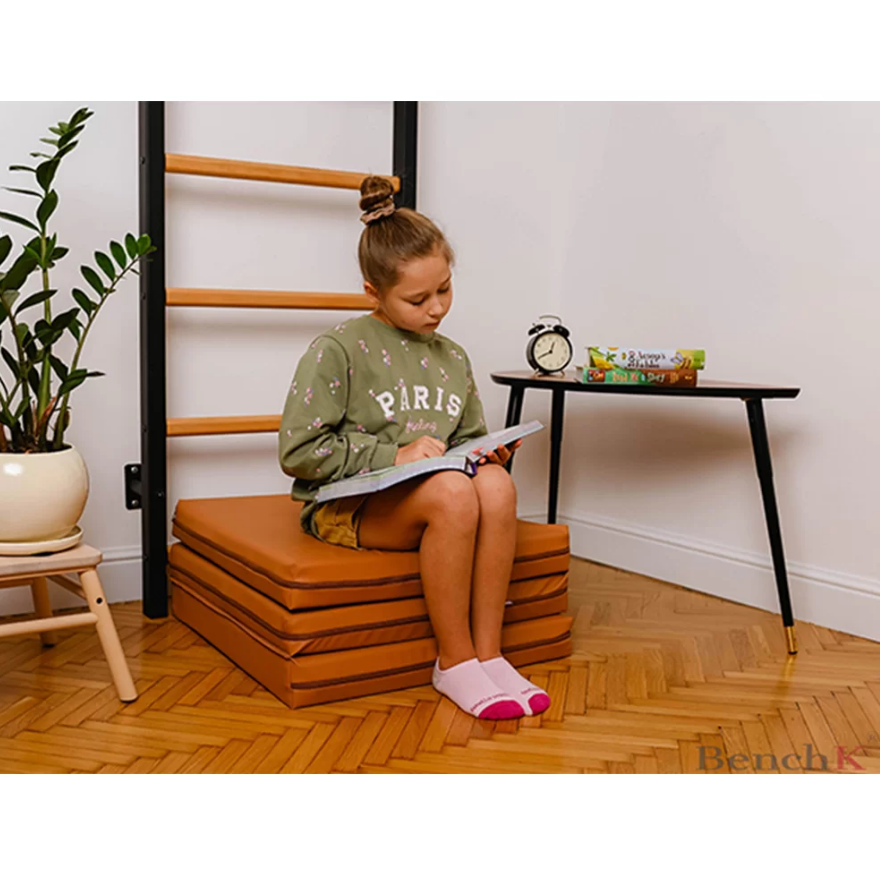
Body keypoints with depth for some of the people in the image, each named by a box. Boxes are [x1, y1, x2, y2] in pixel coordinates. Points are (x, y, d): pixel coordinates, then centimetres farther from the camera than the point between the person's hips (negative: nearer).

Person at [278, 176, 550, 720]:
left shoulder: (452, 359, 13)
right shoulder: (338, 350, -6)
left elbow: (468, 440, 24)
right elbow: (297, 451, -11)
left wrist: (489, 453, 0)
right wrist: (392, 456, -15)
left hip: (437, 499, 5)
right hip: (345, 507, -5)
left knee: (496, 484, -28)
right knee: (453, 493, -34)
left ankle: (488, 652, -18)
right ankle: (455, 661, -18)